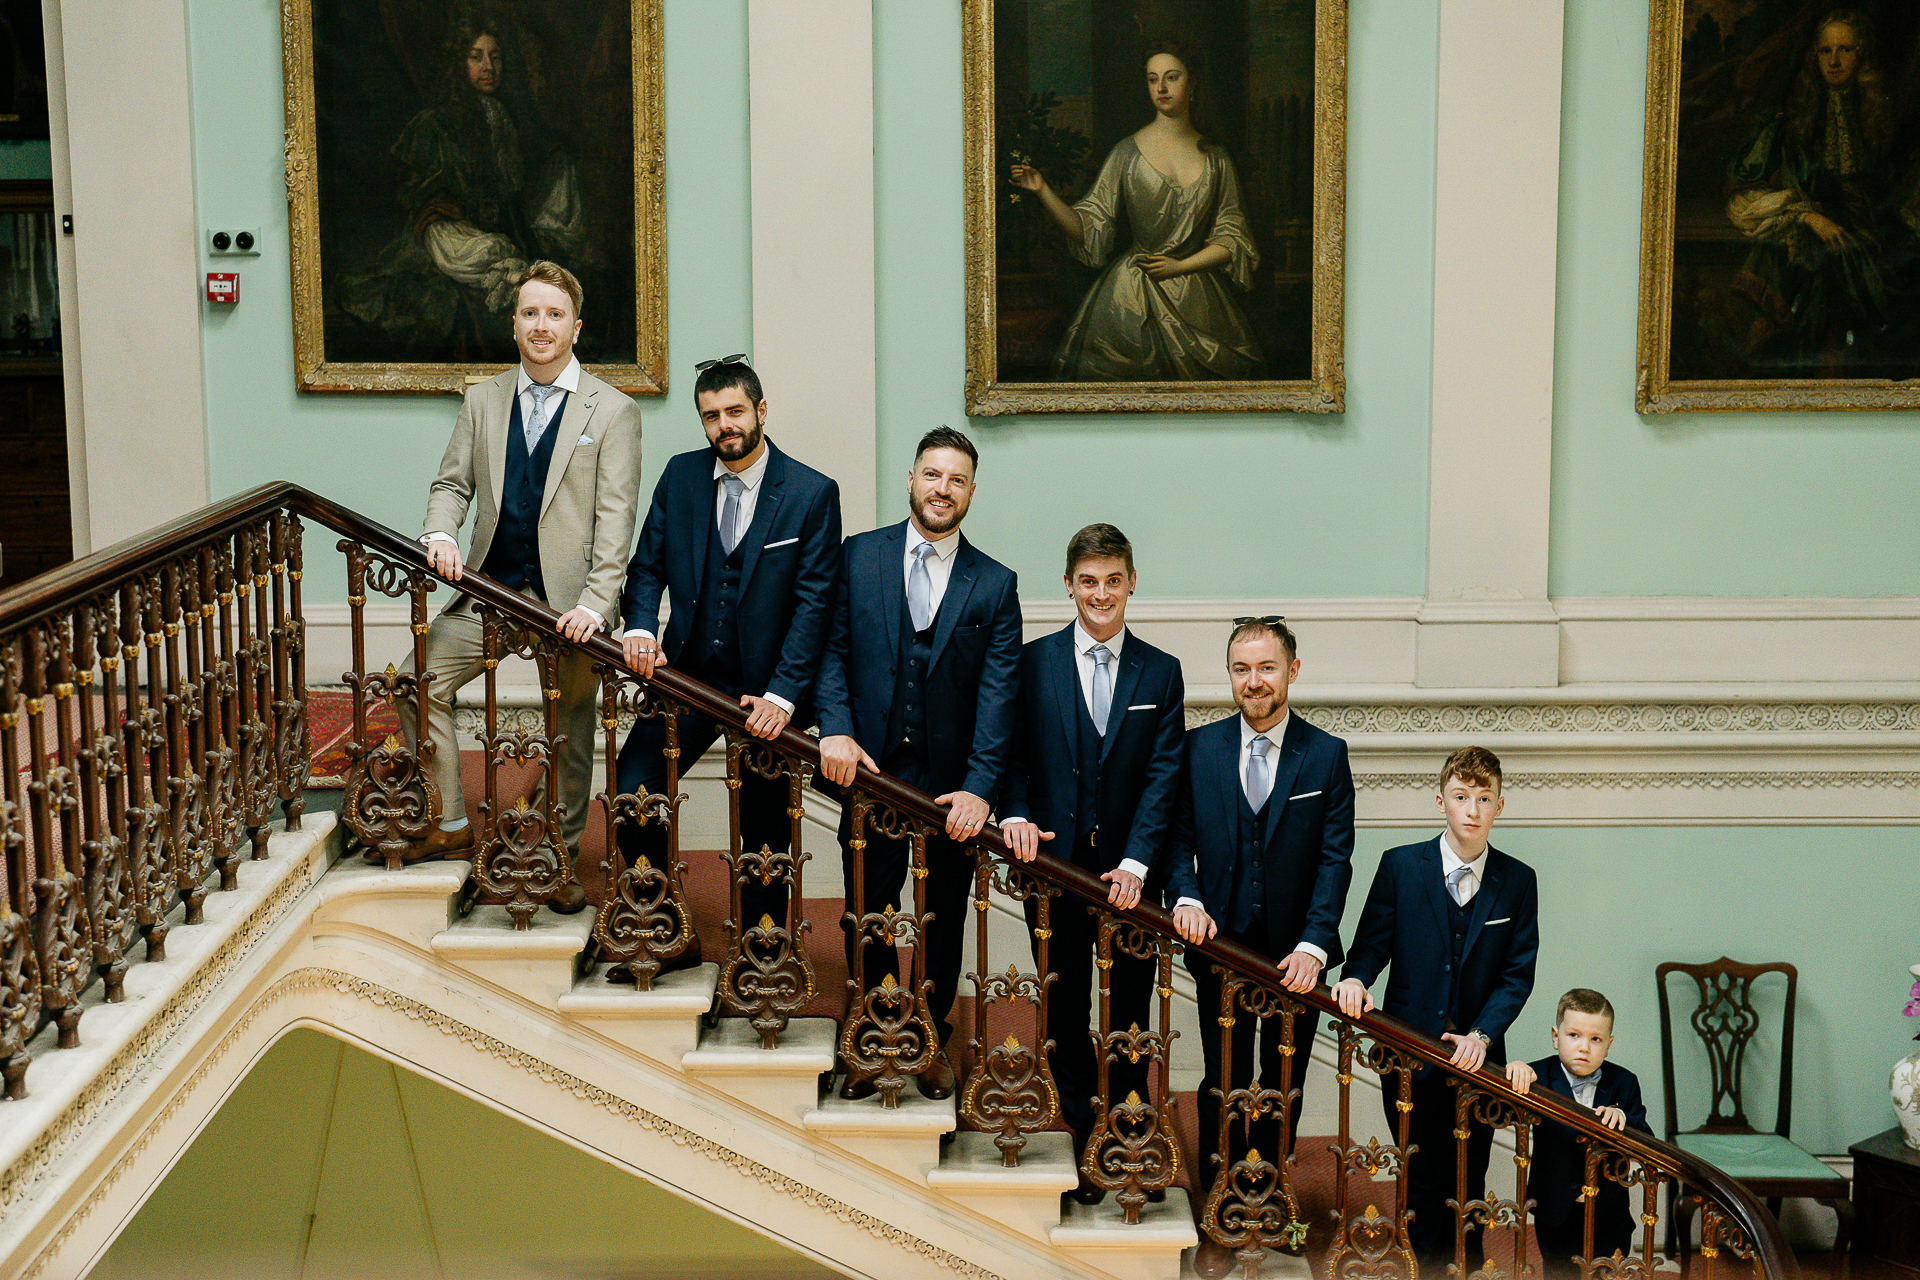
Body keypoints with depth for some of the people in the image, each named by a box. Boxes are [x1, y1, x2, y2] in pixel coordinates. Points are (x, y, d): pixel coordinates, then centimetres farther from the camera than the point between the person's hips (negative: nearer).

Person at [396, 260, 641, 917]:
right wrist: (441, 533, -10)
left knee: (571, 730, 4)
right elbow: (453, 482, 14)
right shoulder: (482, 400, 11)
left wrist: (594, 604, -18)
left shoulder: (613, 411, -2)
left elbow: (614, 518, -8)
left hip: (568, 600, -3)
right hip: (490, 591, 4)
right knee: (420, 680, -7)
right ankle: (450, 827, 7)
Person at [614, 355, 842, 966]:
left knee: (765, 832, 7)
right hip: (689, 676, 3)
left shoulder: (812, 493, -7)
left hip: (765, 690, -3)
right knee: (631, 796, -11)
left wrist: (782, 694, -19)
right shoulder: (680, 476, 4)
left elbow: (814, 604, -10)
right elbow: (647, 567, 9)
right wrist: (640, 628, -12)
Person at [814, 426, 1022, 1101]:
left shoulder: (995, 585, 2)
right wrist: (836, 729, -15)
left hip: (950, 785, 0)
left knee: (944, 919, 12)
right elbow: (831, 648, 1)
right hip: (869, 767, 0)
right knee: (868, 914, 7)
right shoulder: (859, 555, 4)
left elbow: (998, 693, -5)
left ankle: (933, 1039, 30)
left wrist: (980, 788, -15)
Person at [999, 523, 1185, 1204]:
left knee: (1130, 1018, 7)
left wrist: (1136, 862, -13)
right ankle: (1085, 1143, 17)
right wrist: (1017, 815, -18)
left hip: (1128, 874, 0)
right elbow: (1012, 753, 2)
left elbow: (1163, 774, -2)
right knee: (1065, 1016, 7)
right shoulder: (1033, 662, 3)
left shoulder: (1160, 672, 5)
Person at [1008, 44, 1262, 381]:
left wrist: (1179, 266, -7)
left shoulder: (1216, 160, 5)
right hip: (1133, 294, -2)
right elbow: (1088, 227, -2)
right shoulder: (1128, 152, 0)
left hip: (1197, 296, 2)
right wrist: (1043, 192, -15)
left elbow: (1231, 239, 5)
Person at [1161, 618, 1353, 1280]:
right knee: (1224, 1087, 4)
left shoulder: (1327, 755, -1)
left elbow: (1334, 859, -6)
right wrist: (1186, 898, -15)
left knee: (1283, 1088, 11)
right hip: (1222, 946, 0)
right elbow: (1180, 838, 5)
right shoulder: (1199, 748, 3)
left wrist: (1312, 945, -16)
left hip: (1295, 953, 0)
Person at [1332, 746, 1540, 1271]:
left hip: (1477, 1056, 1)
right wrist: (1355, 978, -20)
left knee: (1468, 1189, 8)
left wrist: (1481, 1035, -13)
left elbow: (1518, 974, 0)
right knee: (1423, 1185, 4)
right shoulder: (1400, 865, 0)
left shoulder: (1517, 881, 3)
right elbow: (1371, 945, 2)